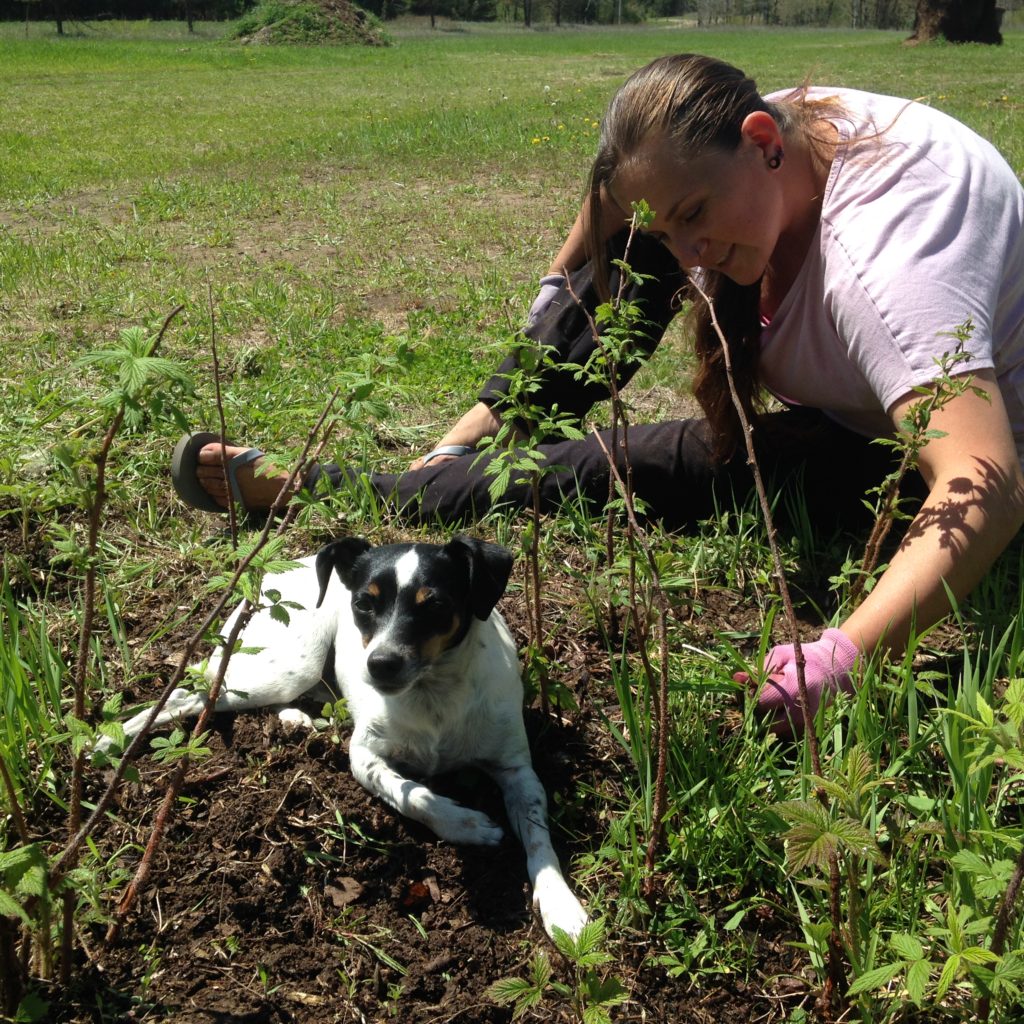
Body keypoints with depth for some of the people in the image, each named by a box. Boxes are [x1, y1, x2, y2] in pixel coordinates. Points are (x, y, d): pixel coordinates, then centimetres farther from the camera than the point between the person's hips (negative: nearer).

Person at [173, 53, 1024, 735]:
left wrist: (845, 655, -61)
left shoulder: (885, 256, -40)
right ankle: (459, 452, -11)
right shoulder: (738, 144, -18)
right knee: (630, 246, -13)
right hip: (850, 391, 7)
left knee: (649, 466, -24)